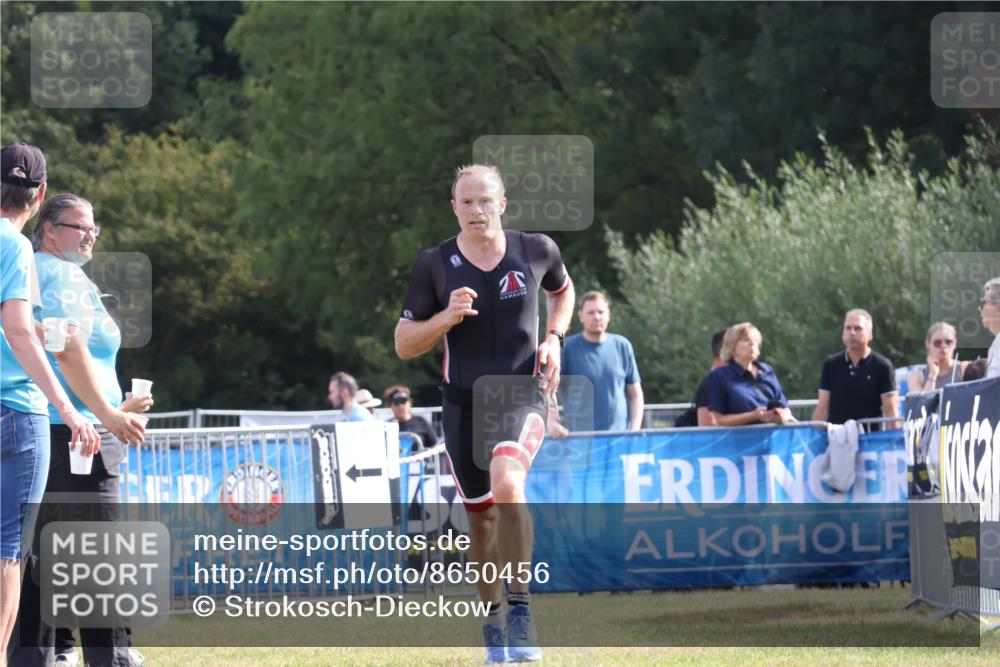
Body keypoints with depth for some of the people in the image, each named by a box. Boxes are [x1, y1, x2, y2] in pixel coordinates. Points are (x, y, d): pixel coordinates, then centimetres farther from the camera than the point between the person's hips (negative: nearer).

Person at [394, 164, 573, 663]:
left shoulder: (536, 251, -1)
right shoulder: (434, 265, -3)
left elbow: (563, 291, 22)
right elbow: (403, 344, 0)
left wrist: (553, 338, 4)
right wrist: (447, 317, -18)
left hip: (523, 394, -2)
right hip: (464, 402, 2)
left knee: (507, 484, -29)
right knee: (481, 516, 9)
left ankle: (520, 610, -23)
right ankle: (492, 619, 31)